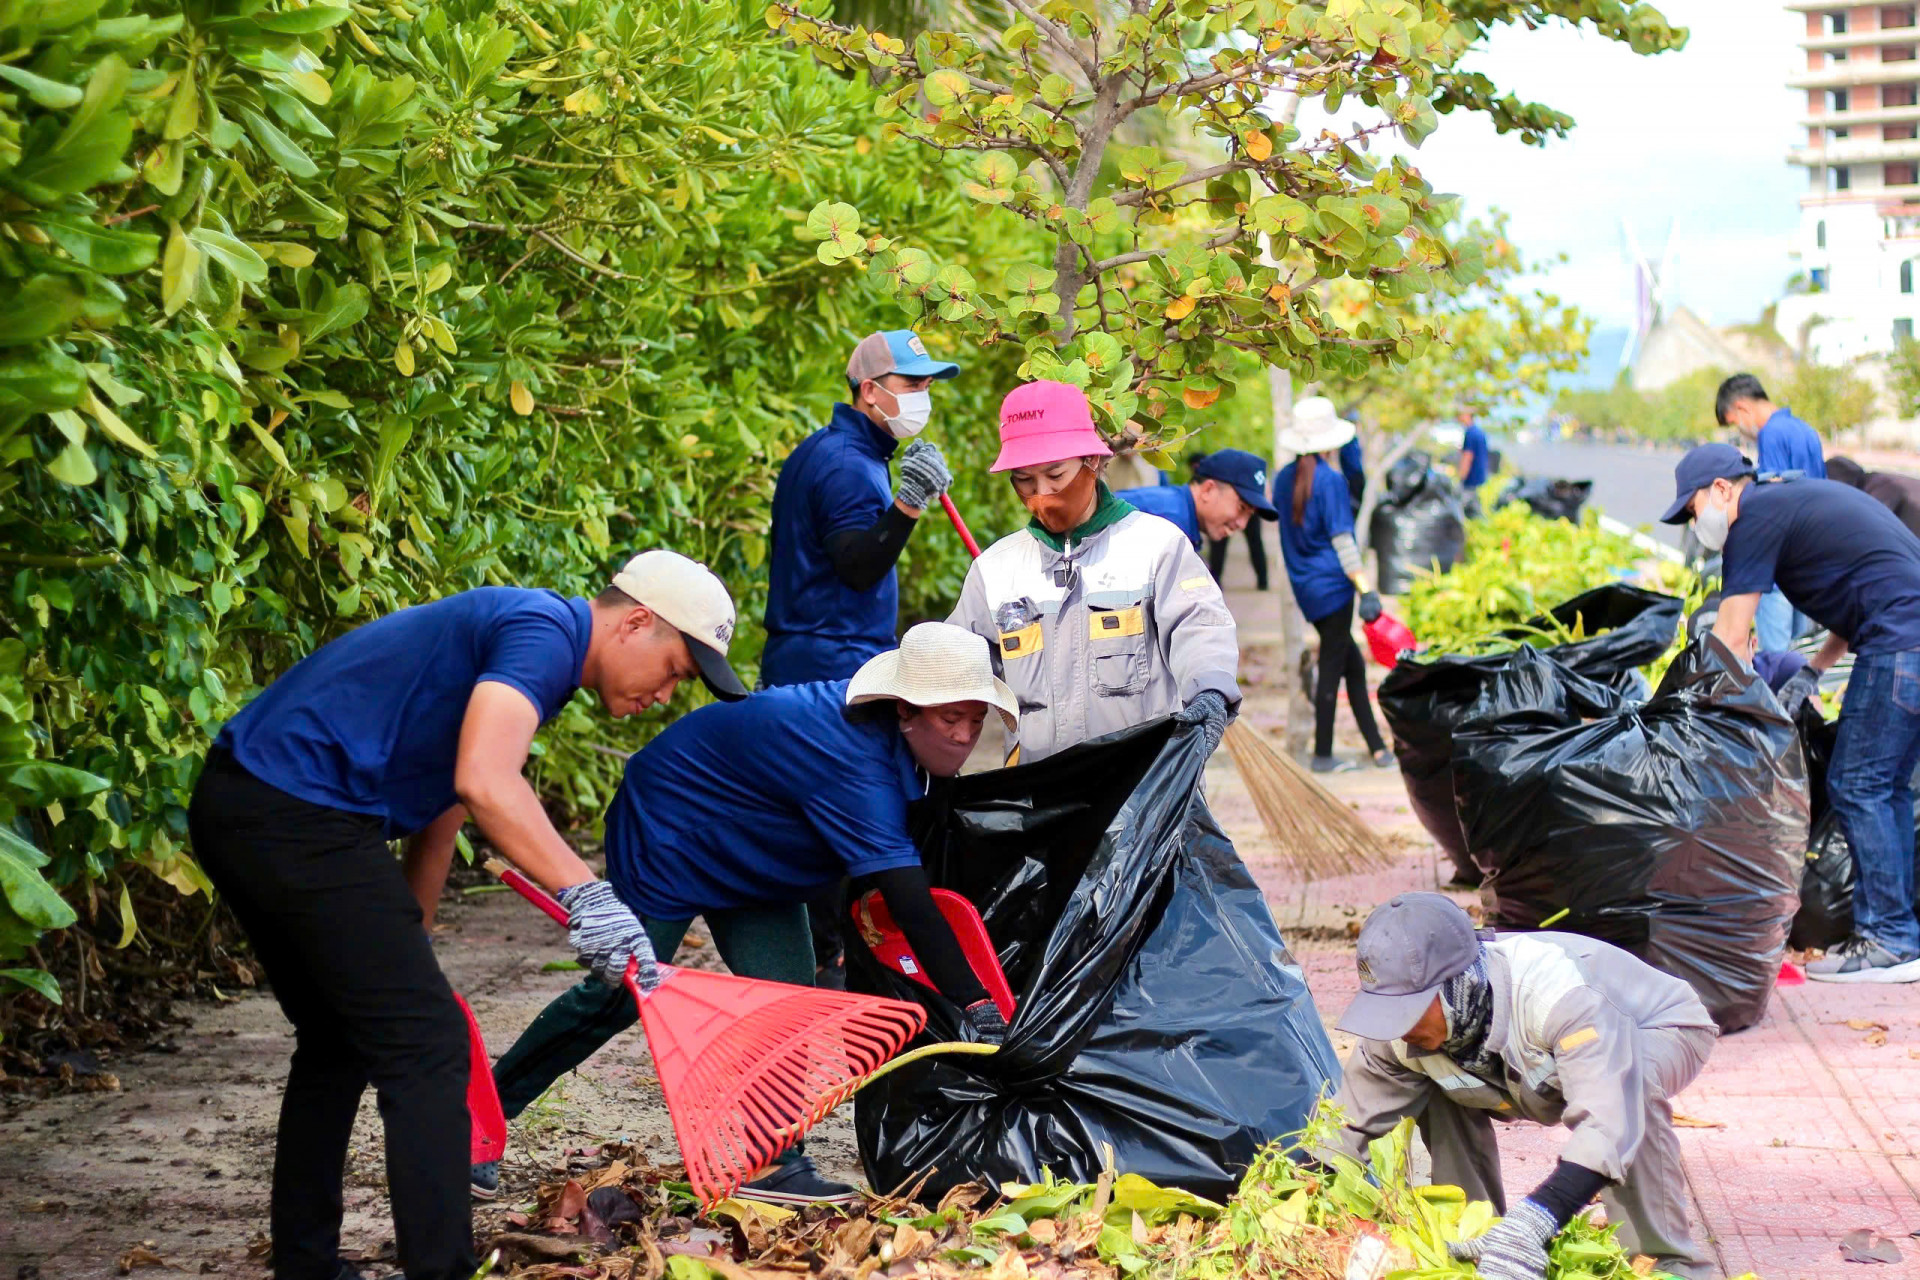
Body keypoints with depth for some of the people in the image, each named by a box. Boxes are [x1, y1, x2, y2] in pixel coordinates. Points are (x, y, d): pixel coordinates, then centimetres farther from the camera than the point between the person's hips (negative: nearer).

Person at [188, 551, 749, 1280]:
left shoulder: (525, 637, 21)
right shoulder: (543, 633, -9)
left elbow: (440, 813, 29)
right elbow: (485, 782, -27)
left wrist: (404, 955, 34)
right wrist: (585, 896, -33)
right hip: (297, 817, -11)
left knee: (340, 1040, 22)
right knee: (426, 1044, -7)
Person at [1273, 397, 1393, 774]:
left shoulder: (1284, 478, 7)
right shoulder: (1330, 480, -14)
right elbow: (1341, 538, -16)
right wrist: (1366, 590, -16)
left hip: (1304, 584, 7)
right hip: (1331, 583, -7)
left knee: (1352, 662, 13)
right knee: (1331, 666, 0)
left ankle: (1377, 746, 14)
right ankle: (1322, 754, 5)